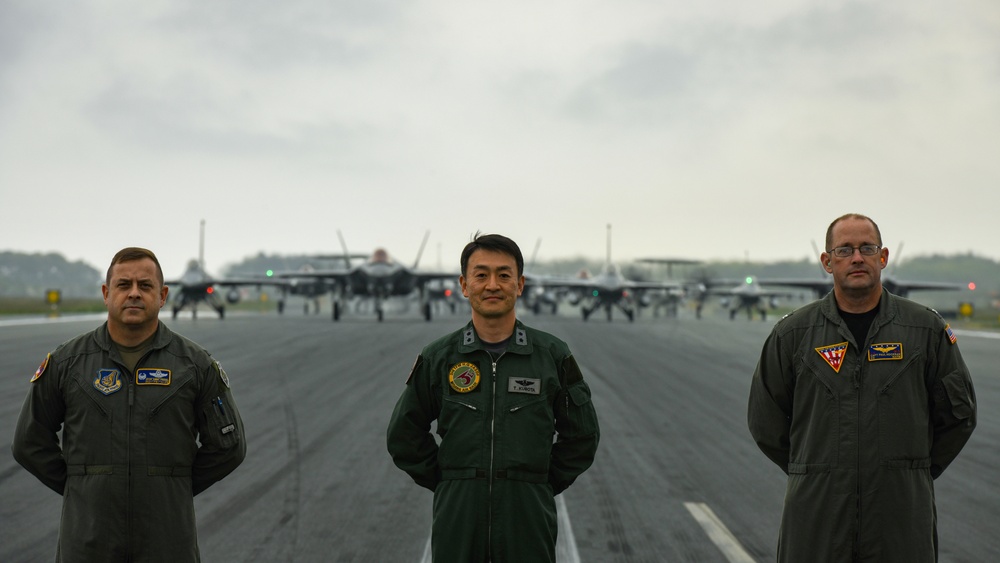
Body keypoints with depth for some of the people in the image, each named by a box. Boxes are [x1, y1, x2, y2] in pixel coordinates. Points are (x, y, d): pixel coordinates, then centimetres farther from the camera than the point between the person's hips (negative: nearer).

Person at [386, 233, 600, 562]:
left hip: (528, 523, 0)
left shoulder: (553, 356, 2)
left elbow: (581, 435, 11)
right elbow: (404, 435, 12)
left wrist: (544, 485, 5)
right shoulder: (437, 358, 3)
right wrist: (448, 484, 6)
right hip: (457, 521, 0)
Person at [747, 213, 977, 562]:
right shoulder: (793, 333, 4)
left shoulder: (926, 329, 4)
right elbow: (765, 420, 11)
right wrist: (810, 472, 10)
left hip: (900, 517, 0)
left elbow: (958, 414, 12)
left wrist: (916, 473, 11)